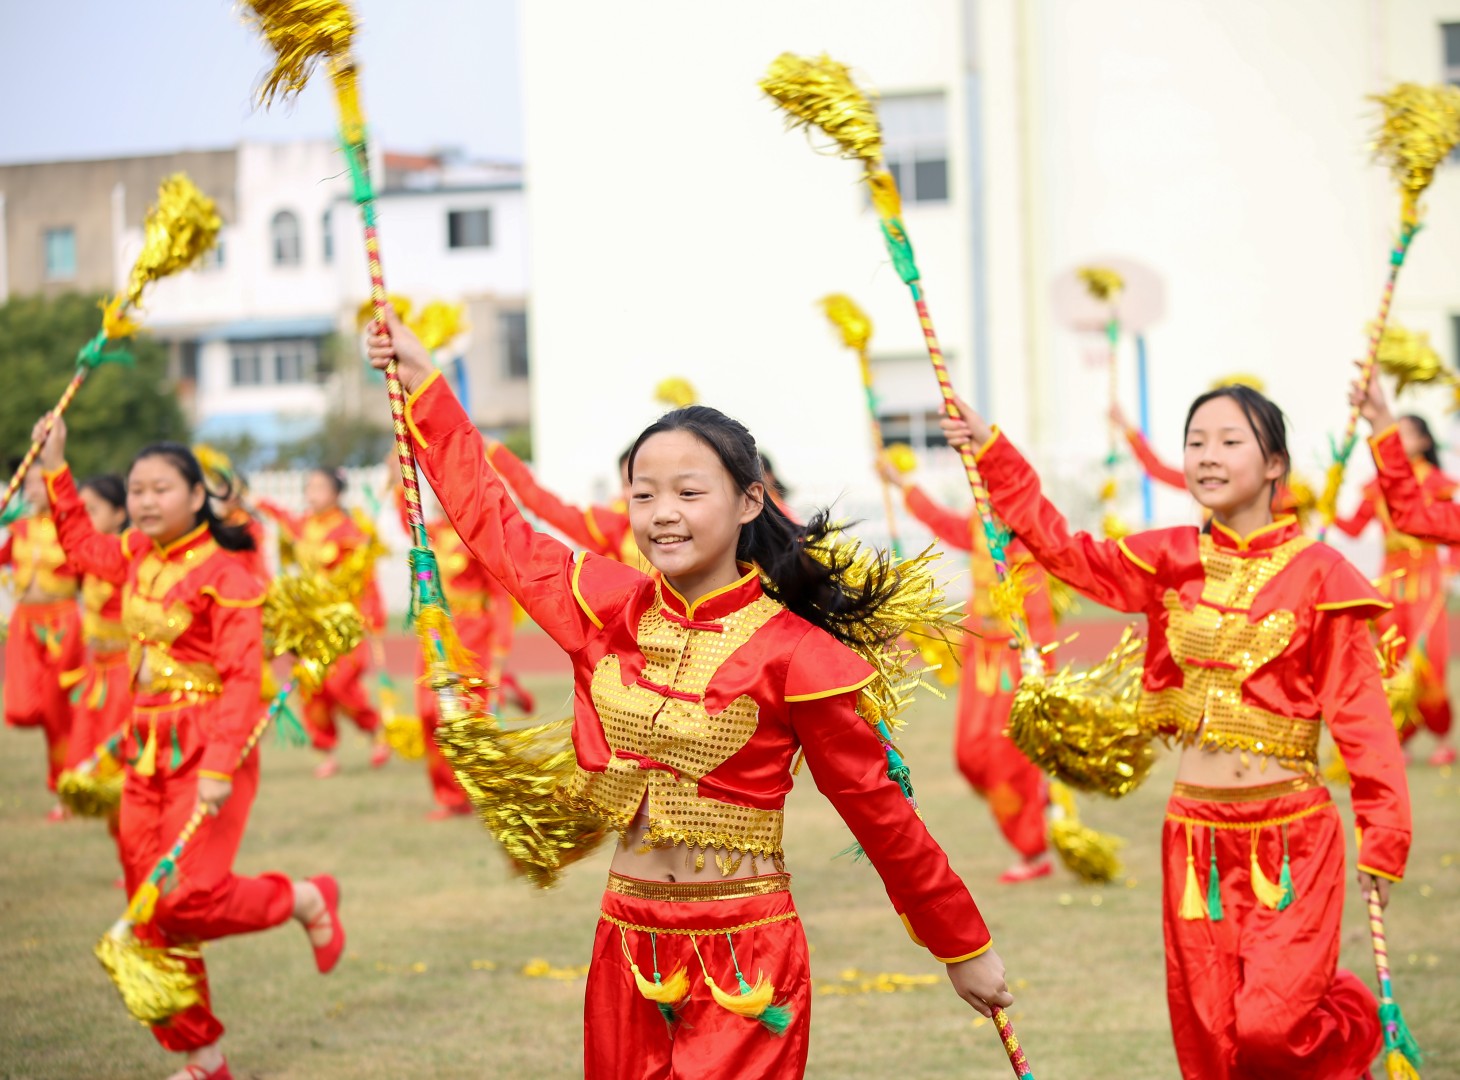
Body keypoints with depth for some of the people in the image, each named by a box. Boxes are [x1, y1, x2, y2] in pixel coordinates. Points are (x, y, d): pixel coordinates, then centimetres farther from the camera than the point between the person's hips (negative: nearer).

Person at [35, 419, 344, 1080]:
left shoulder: (223, 575, -13)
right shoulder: (135, 558, 9)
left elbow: (242, 677, -18)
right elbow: (79, 543, 30)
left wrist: (219, 767, -26)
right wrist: (55, 467, 23)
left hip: (205, 751, -7)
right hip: (146, 752, 7)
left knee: (188, 896, -19)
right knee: (149, 913, 5)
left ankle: (309, 901, 10)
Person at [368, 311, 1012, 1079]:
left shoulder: (790, 652, -10)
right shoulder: (609, 609, 3)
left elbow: (879, 809, -4)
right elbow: (493, 524, 15)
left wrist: (964, 947, 1)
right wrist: (422, 382, 20)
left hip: (746, 959, -5)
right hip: (629, 949, 5)